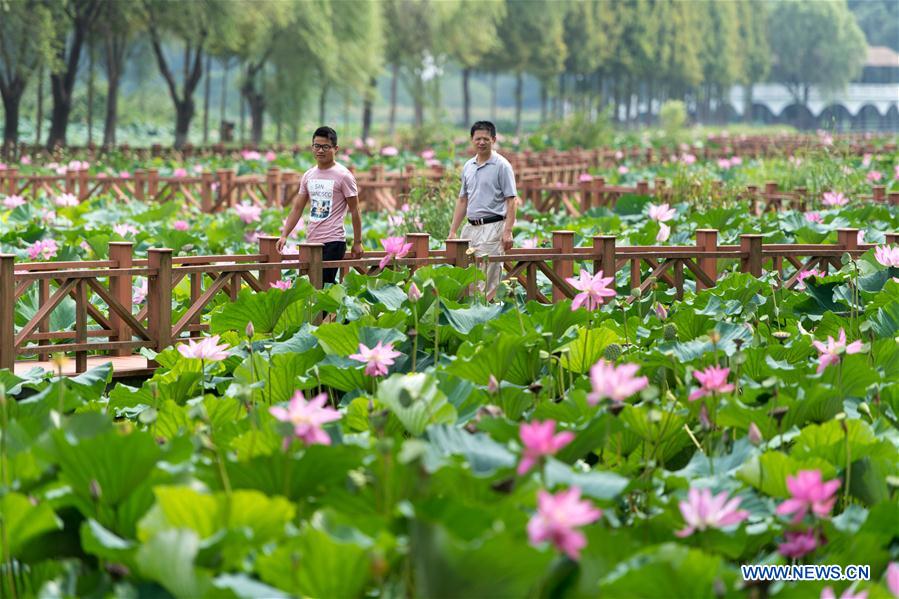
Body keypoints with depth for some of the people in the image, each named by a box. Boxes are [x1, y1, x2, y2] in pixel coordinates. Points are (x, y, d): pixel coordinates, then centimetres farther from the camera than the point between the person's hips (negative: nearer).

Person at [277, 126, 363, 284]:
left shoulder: (343, 176, -5)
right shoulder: (308, 176, 12)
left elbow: (354, 211, -3)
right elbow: (297, 208, 15)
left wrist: (357, 243, -4)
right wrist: (284, 235, 5)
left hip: (333, 242, -6)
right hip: (311, 241, 6)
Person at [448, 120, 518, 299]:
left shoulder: (502, 166, -5)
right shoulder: (468, 167, 14)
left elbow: (511, 201, -9)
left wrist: (507, 231, -18)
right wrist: (453, 231, 15)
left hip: (492, 227, -7)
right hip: (470, 227, 7)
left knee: (487, 280, -10)